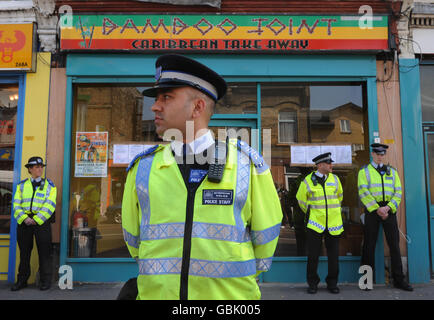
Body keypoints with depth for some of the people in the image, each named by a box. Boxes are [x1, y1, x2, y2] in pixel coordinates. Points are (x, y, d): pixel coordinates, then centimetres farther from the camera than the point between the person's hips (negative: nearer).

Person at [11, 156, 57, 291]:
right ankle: (22, 280, 20)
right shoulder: (22, 185, 12)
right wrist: (24, 218, -12)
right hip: (24, 221, 3)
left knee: (44, 252, 0)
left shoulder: (49, 185, 5)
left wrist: (36, 219, -14)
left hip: (42, 221, -2)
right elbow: (17, 204, 3)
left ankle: (45, 280, 9)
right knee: (24, 252, 9)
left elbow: (50, 205, -5)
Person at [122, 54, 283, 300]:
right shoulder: (143, 168, -3)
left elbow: (265, 232, 2)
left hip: (231, 293, -1)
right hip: (155, 291, 2)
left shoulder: (246, 163, -9)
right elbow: (133, 236, 10)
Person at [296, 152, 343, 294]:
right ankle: (312, 283, 17)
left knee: (333, 255, 8)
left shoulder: (335, 179, 5)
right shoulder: (308, 181, -4)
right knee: (313, 255, 2)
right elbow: (301, 200, 10)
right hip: (315, 223, -2)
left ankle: (332, 283, 23)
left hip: (333, 223, 3)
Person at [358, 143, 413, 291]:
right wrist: (377, 209, -14)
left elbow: (398, 192, 5)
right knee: (369, 245, 2)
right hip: (372, 210, -2)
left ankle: (399, 280, 13)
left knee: (394, 244, 4)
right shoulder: (364, 171, 4)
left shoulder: (392, 171, 13)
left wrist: (388, 208, -10)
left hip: (389, 210, 3)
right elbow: (363, 192, -7)